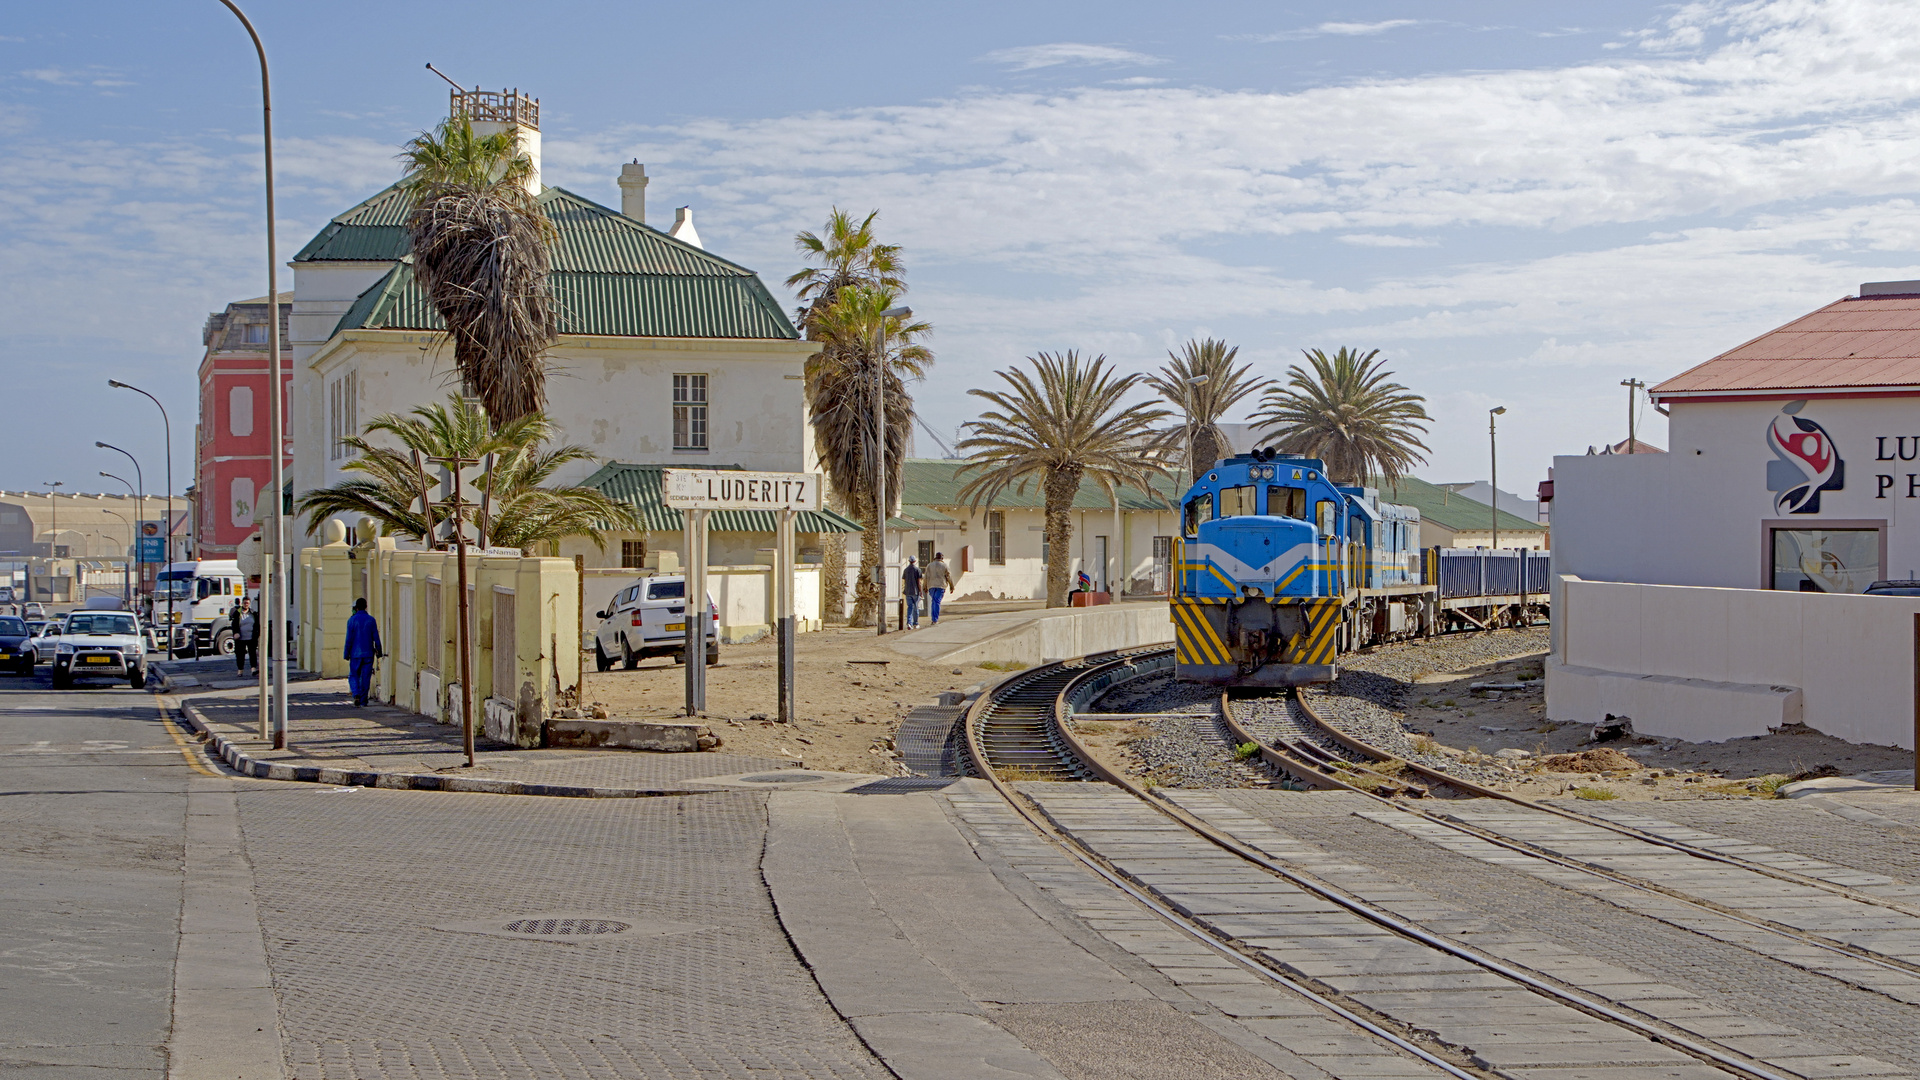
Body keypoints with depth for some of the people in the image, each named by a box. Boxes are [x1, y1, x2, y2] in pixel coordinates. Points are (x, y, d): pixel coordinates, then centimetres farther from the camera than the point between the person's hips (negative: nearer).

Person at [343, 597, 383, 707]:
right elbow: (376, 637, 1)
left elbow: (349, 639, -7)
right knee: (365, 678, 7)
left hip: (356, 653, -2)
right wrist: (379, 652, 10)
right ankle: (363, 701, 8)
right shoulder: (371, 620, 1)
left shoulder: (352, 620, -5)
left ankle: (356, 695, -17)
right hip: (368, 653, 2)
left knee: (353, 676, 8)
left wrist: (346, 653, -1)